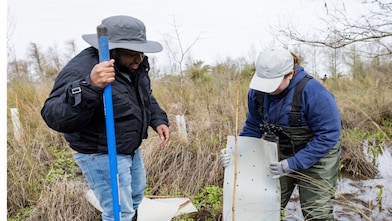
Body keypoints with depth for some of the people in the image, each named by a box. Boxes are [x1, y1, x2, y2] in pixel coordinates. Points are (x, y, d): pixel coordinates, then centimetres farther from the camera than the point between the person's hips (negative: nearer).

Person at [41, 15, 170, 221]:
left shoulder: (134, 65, -3)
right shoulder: (80, 70, -29)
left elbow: (146, 98, 14)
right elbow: (55, 117, -40)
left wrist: (158, 120, -2)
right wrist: (89, 87, -54)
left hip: (130, 148, 9)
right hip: (101, 155, -9)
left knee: (136, 193, 28)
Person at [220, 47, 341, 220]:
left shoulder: (313, 93, -28)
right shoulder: (257, 91, -12)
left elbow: (327, 136, -25)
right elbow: (253, 127, -1)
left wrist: (292, 164, -29)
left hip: (317, 156, -4)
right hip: (280, 155, 4)